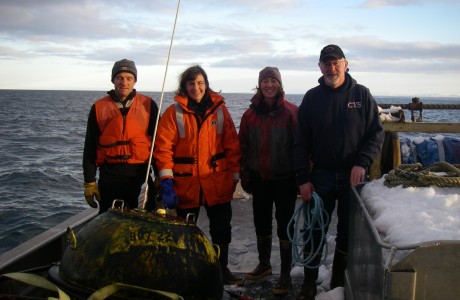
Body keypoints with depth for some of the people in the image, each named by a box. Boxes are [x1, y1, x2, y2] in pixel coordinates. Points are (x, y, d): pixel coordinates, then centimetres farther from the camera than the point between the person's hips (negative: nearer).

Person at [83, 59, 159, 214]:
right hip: (109, 177, 1)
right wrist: (89, 182, 4)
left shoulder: (148, 105, 4)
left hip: (140, 175, -1)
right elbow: (90, 147, 8)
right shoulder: (99, 107, 6)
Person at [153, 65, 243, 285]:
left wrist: (235, 175, 1)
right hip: (186, 183, -2)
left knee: (222, 228, 12)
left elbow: (232, 144, 3)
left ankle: (222, 267, 31)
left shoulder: (219, 109, 2)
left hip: (218, 182, 2)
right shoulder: (174, 112, -5)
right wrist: (166, 181, -15)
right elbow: (163, 147, -9)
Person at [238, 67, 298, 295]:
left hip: (285, 179, -4)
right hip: (259, 178, 4)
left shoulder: (291, 112, -9)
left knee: (284, 225, 4)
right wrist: (245, 176, 5)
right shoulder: (250, 114, 3)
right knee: (261, 222, 16)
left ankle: (285, 274, 15)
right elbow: (243, 146, 7)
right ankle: (264, 264, 35)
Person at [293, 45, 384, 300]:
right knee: (314, 233, 4)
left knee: (348, 233, 10)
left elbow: (376, 134, 1)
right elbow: (301, 142, 1)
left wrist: (362, 163, -14)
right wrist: (303, 179, -6)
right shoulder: (312, 97, 2)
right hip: (321, 176, 0)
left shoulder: (361, 94, 1)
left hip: (353, 176, 0)